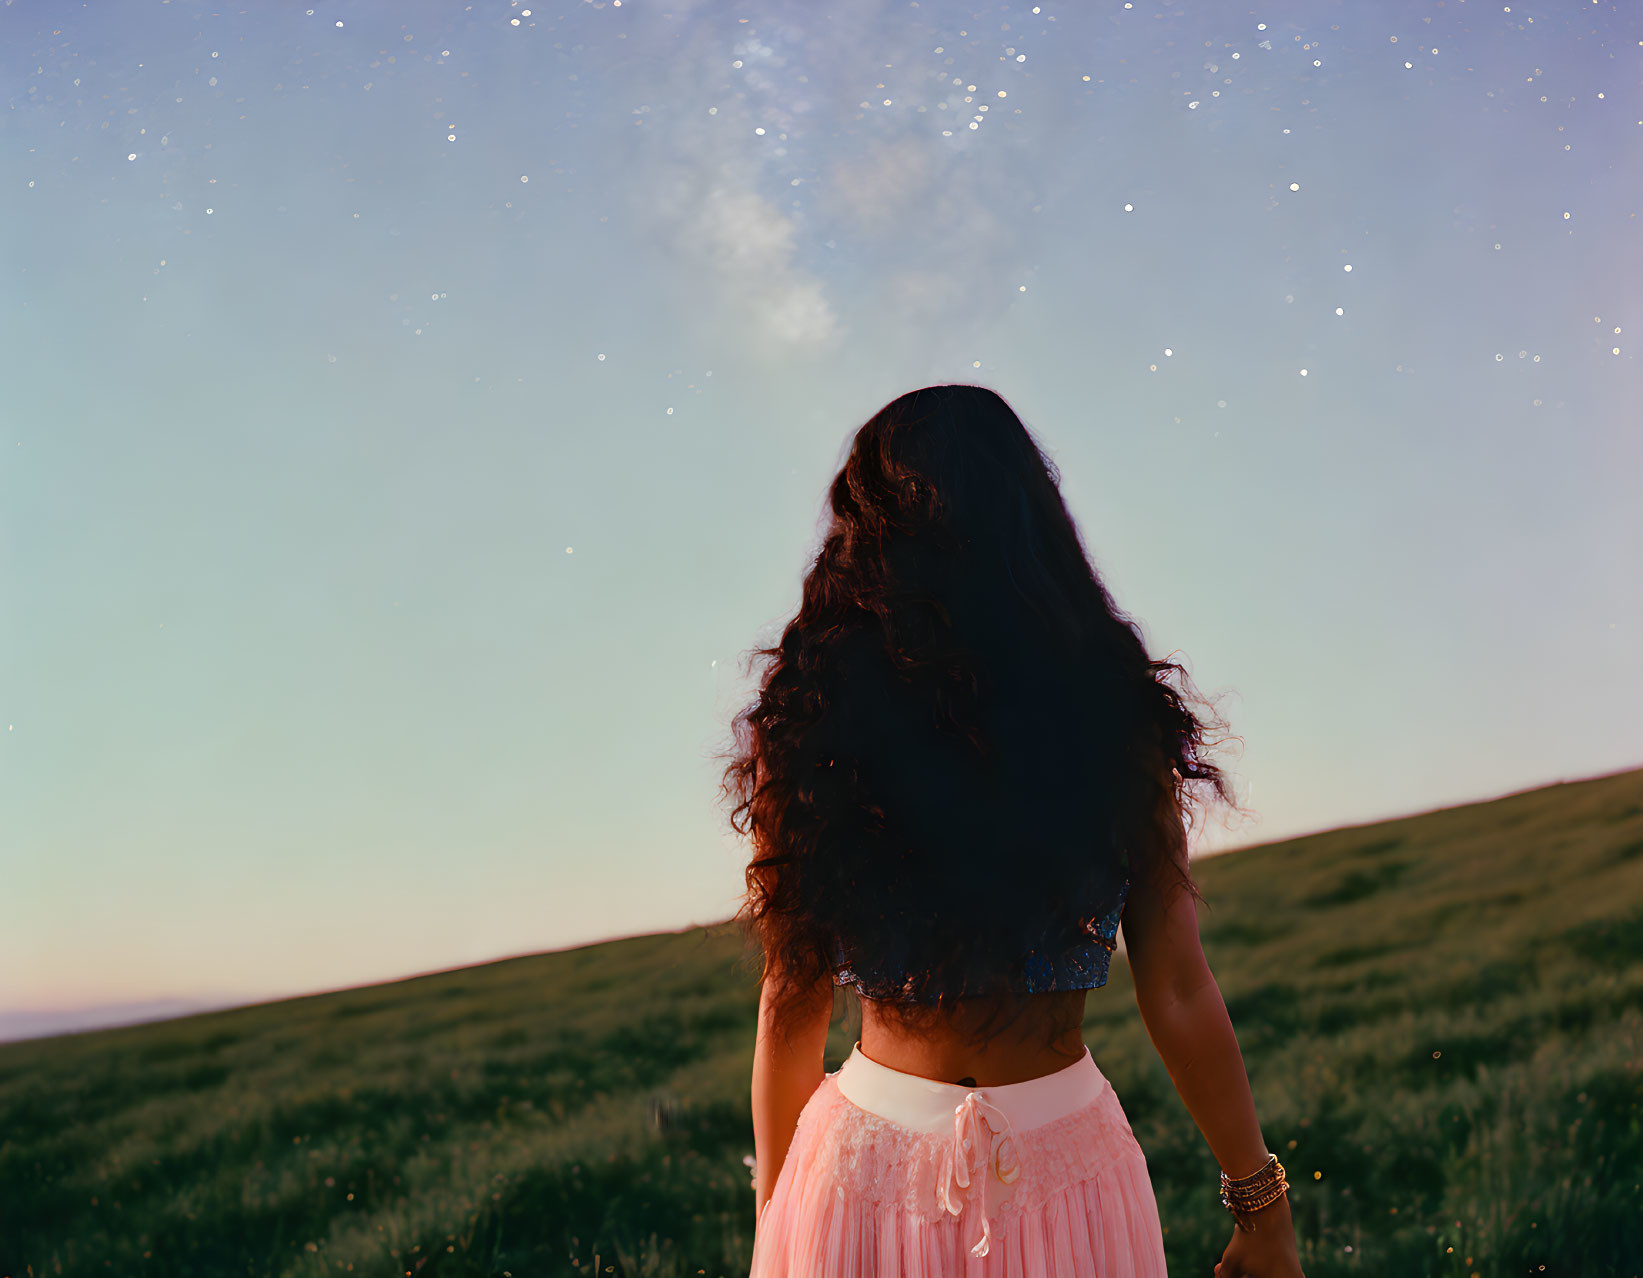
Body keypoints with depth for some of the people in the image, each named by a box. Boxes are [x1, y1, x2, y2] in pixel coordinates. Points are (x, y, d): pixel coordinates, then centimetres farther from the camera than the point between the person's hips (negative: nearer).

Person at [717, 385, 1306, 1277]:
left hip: (866, 1166, 0)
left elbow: (790, 1009, -3)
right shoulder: (1116, 714, -8)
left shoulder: (811, 722, -8)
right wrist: (1259, 1204, 7)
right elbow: (1177, 994, -5)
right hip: (1059, 1171, 0)